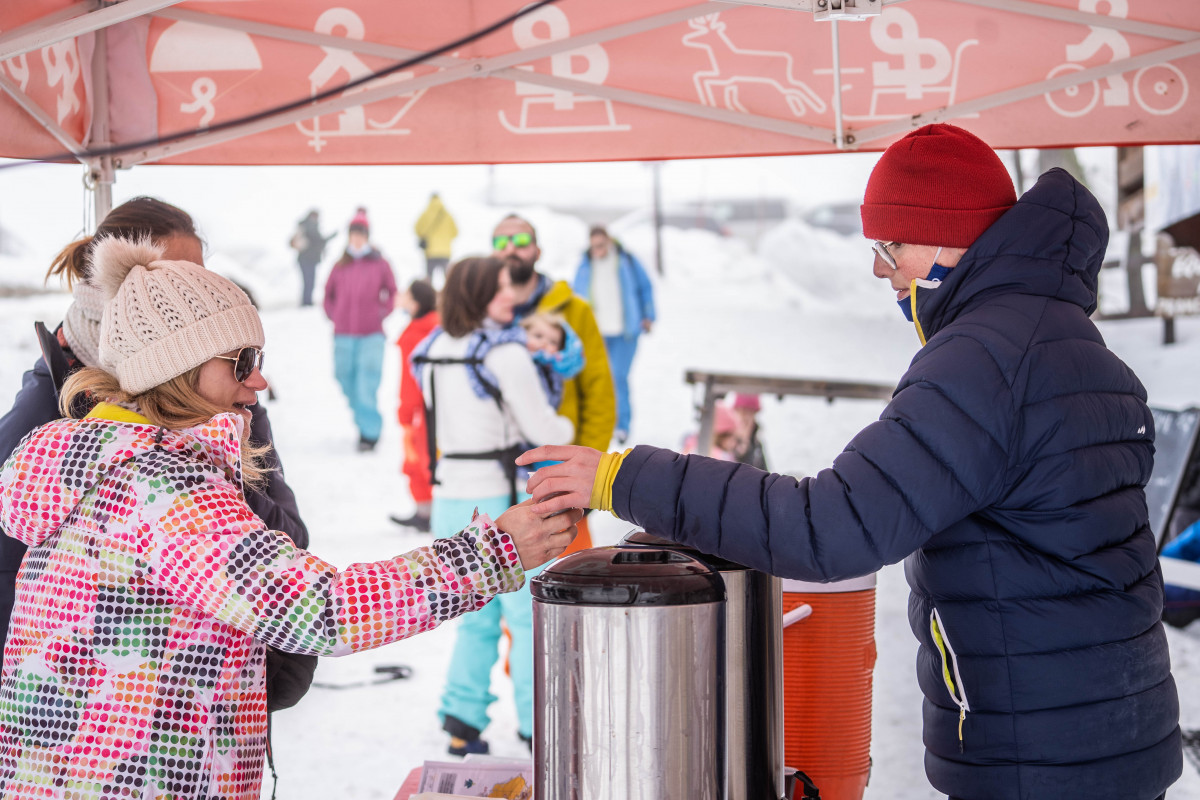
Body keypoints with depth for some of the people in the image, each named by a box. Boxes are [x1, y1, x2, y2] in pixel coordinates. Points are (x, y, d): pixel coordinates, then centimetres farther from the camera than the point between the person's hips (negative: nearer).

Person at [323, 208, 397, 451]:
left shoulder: (380, 264, 2)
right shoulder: (340, 266, 9)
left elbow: (392, 293, 11)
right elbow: (329, 294, 21)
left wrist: (381, 313, 1)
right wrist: (334, 315, 8)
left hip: (371, 335, -3)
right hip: (343, 336, 3)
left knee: (367, 386, -12)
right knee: (347, 383, 6)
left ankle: (369, 432, -7)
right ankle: (364, 421, 25)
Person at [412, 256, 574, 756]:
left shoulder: (435, 350, 6)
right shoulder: (505, 352, -15)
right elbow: (540, 427, -11)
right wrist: (567, 429, 11)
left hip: (449, 499, 7)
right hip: (500, 499, -7)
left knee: (476, 616, 17)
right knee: (530, 612, 4)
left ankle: (462, 721, 12)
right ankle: (539, 725, 6)